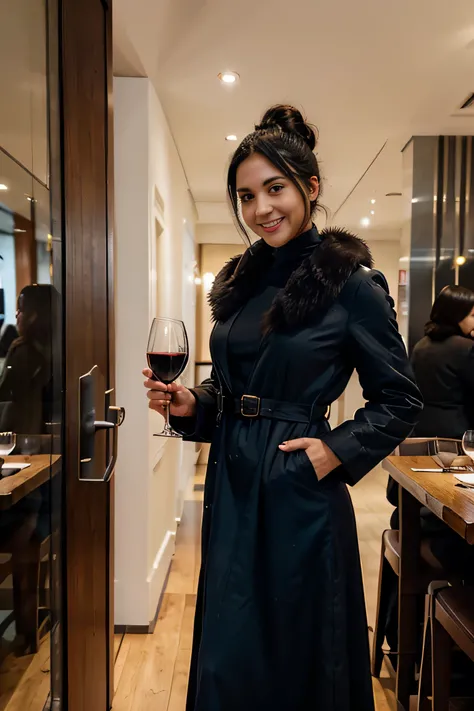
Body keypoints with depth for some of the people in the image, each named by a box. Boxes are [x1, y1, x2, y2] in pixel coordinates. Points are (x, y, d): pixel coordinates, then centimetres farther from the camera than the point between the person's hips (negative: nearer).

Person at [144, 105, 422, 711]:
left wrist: (338, 451, -15)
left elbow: (400, 401, -5)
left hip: (299, 497, -6)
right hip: (232, 483, 6)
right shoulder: (240, 282, 7)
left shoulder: (351, 284, -11)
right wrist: (190, 404, -4)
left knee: (297, 652, 14)